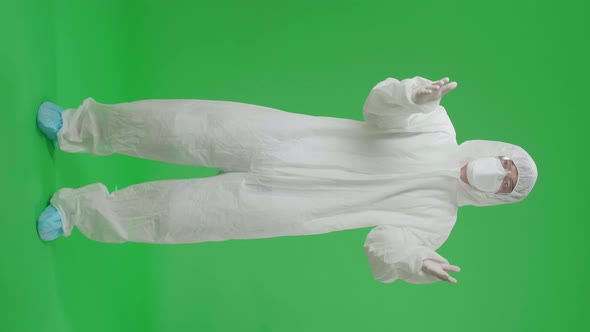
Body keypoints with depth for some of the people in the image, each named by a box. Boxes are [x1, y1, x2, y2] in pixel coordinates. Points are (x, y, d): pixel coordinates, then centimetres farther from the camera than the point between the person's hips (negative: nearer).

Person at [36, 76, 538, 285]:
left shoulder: (438, 218, 5)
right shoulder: (438, 127, 4)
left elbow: (384, 243, -6)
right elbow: (378, 105, -9)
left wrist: (414, 263, -28)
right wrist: (413, 91, -31)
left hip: (280, 205, 0)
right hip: (274, 138, 1)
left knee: (178, 215, -6)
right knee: (184, 127, -9)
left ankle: (79, 211, 19)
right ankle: (80, 126, 17)